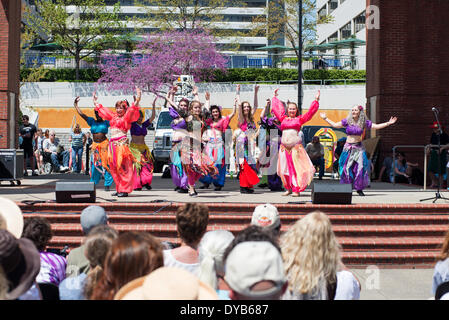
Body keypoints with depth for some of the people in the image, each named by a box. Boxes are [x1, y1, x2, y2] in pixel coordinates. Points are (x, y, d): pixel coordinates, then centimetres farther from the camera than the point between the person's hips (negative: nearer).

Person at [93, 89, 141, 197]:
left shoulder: (127, 117, 2)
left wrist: (138, 99, -28)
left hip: (121, 142, -7)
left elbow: (132, 110, -14)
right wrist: (95, 101, 40)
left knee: (122, 167, -9)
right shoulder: (113, 116, 20)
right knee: (113, 167, 5)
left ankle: (124, 190, -9)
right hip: (112, 143, 7)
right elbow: (102, 109, 32)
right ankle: (119, 189, 12)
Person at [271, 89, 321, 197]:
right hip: (284, 146, 3)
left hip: (296, 146, -3)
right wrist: (275, 97, 34)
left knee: (296, 167, -5)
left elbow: (310, 112, 8)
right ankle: (289, 189, 15)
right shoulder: (283, 118, 12)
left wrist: (316, 100, 4)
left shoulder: (299, 119, 7)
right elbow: (277, 107, 24)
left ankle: (296, 189, -3)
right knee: (285, 168, 4)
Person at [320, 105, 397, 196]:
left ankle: (359, 189, 1)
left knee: (360, 167, -9)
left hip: (359, 147, 0)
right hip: (348, 147, 0)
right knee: (346, 168, -5)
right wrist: (325, 118, 13)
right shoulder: (347, 121, 4)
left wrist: (388, 123, 1)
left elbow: (377, 126, 6)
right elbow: (335, 125, 12)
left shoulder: (364, 122, 4)